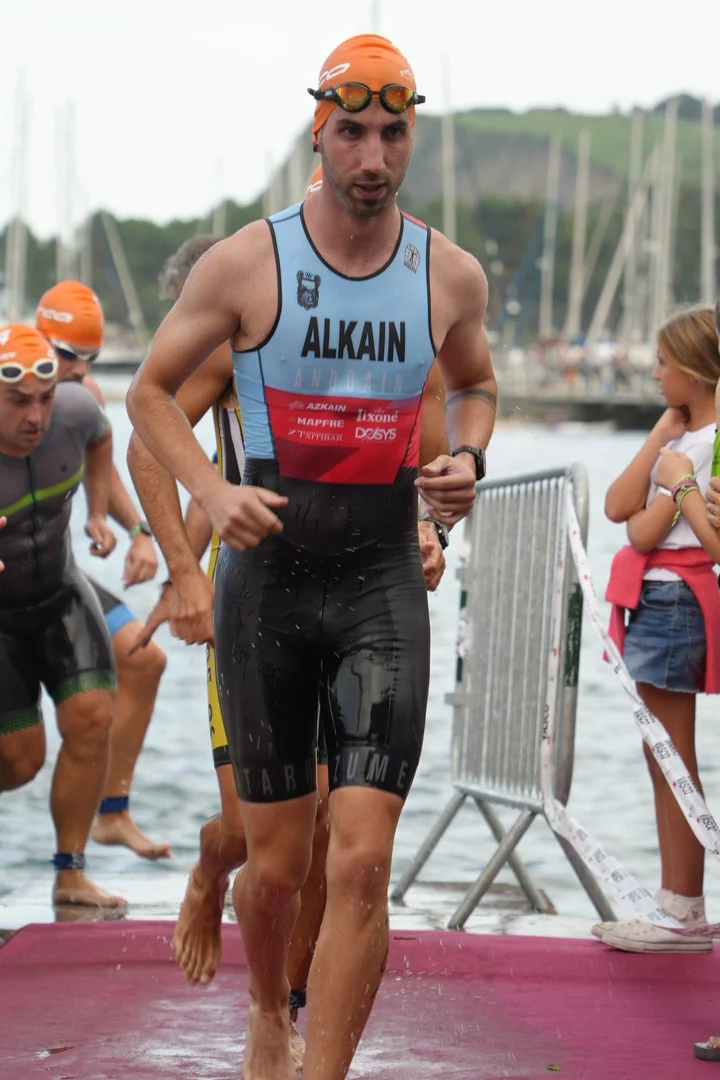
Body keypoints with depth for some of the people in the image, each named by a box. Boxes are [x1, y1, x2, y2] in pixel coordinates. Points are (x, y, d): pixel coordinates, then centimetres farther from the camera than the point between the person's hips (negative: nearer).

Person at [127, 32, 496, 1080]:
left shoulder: (451, 275, 3)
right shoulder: (244, 264, -5)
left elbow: (475, 383, 22)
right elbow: (150, 391, 5)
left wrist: (467, 457, 1)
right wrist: (214, 493, -11)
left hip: (385, 584, 1)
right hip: (269, 577, -1)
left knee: (361, 863, -11)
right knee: (277, 862, 8)